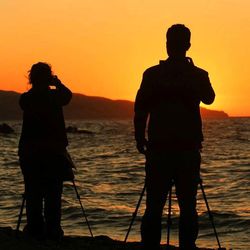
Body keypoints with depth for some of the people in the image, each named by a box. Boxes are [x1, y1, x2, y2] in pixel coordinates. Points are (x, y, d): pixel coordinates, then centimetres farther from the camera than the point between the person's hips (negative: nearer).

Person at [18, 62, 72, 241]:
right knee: (53, 194, 1)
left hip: (29, 152, 2)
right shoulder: (54, 96, -7)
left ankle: (35, 230, 2)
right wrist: (57, 83, 16)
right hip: (54, 152, -2)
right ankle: (52, 231, -3)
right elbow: (68, 95, 10)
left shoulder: (26, 99, 1)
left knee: (33, 193, 5)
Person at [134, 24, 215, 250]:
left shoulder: (152, 75, -3)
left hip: (159, 149, -1)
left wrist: (140, 138, 7)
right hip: (189, 149, 1)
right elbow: (209, 98, 21)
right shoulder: (198, 75, 1)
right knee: (188, 206, 4)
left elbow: (140, 110, -4)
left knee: (154, 206, 2)